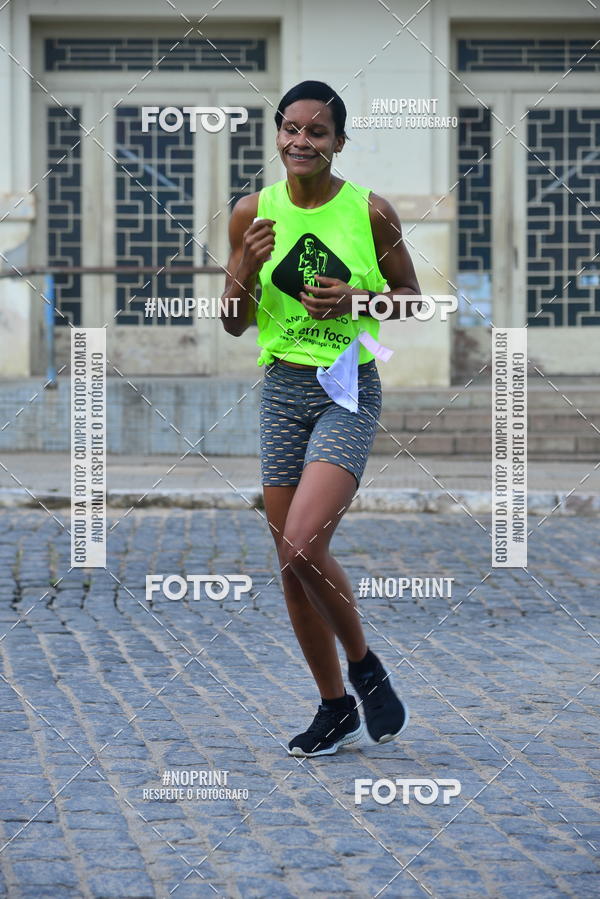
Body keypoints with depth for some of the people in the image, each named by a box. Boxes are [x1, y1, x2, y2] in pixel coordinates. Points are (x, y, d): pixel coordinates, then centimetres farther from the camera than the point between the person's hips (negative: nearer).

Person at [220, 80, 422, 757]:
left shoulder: (371, 212, -6)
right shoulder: (252, 212, 1)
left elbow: (411, 296, 7)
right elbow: (234, 323, 7)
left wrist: (354, 300, -12)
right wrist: (247, 268, -12)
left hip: (350, 391, -4)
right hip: (281, 390, 4)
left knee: (303, 545, -20)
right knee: (290, 561, 7)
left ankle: (364, 667, 6)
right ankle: (336, 708, 23)